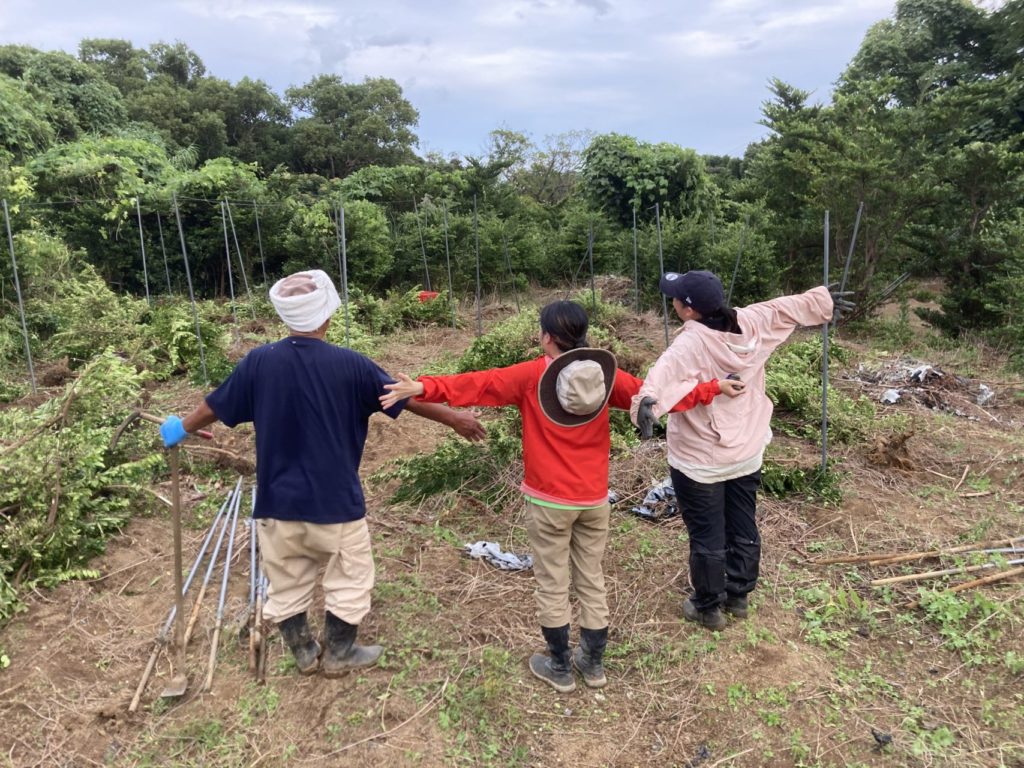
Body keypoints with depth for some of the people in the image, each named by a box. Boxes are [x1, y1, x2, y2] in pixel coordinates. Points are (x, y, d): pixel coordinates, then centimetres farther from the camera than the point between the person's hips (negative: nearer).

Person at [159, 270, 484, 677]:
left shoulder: (259, 362, -8)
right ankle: (338, 656, 32)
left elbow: (214, 406, 7)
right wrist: (455, 417, 11)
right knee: (350, 581, 19)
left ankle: (304, 654, 37)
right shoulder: (349, 364, -15)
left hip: (277, 503, 3)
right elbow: (407, 398, -4)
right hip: (336, 502, -3)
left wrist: (181, 428, 29)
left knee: (287, 585, 21)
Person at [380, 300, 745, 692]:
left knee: (552, 586, 11)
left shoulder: (531, 375, -11)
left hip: (549, 501, -3)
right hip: (594, 498, 4)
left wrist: (422, 388, -20)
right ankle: (594, 662, 29)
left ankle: (560, 667, 23)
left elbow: (479, 384, -17)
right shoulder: (607, 374, -1)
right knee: (592, 581, 17)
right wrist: (713, 388, 12)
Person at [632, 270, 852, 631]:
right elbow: (788, 307, 8)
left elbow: (666, 371, -50)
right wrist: (824, 301, 26)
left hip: (700, 461, -7)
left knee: (707, 538, 11)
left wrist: (648, 399, -67)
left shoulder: (691, 344, -28)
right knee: (744, 529, 21)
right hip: (747, 453, 7)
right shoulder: (750, 323, -8)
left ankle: (709, 608, 29)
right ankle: (738, 597, 40)